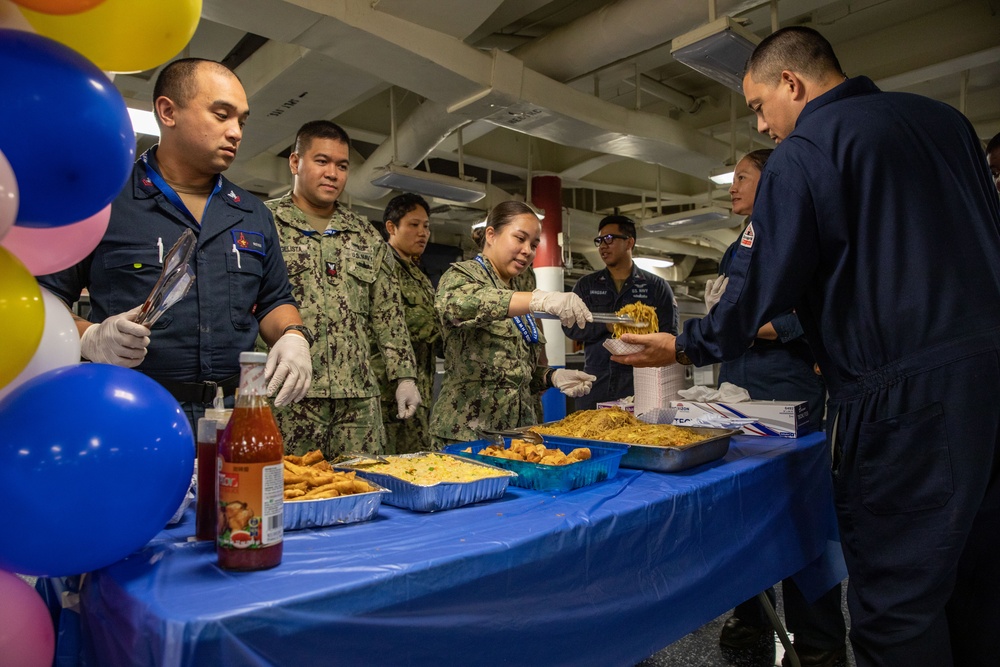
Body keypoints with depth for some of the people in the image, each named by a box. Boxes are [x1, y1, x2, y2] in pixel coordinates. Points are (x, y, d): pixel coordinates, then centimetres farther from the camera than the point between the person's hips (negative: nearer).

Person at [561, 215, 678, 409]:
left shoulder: (657, 286, 7)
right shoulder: (586, 285, 12)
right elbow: (570, 327, 1)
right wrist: (607, 325, -13)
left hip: (640, 385, -1)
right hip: (595, 385, 2)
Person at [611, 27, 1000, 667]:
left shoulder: (803, 152, -8)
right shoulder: (944, 118, 15)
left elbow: (760, 284, -9)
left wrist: (684, 347, 6)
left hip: (902, 392, -8)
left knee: (896, 598, 0)